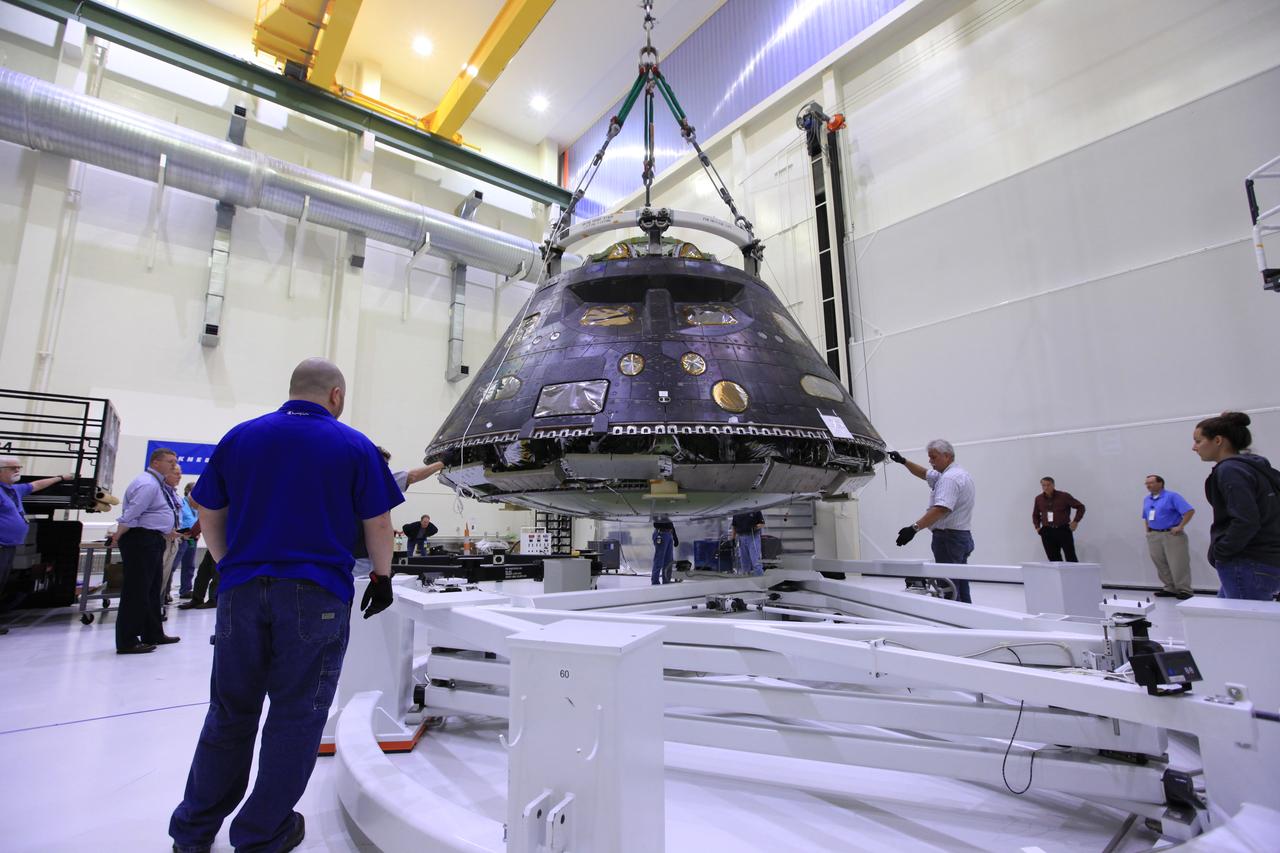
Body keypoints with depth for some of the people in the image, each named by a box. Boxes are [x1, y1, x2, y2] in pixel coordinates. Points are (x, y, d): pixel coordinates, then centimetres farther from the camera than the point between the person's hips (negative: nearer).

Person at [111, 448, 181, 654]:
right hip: (141, 540, -11)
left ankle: (153, 635, 26)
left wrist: (166, 531, 21)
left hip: (153, 541, 11)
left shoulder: (158, 484, 15)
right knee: (136, 590, -5)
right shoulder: (148, 484, -17)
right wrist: (118, 537, -8)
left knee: (152, 590, 16)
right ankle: (127, 642, 3)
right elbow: (130, 515, -20)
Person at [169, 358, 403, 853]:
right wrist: (382, 578, 11)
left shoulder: (240, 438, 7)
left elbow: (209, 515, 12)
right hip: (316, 597, -4)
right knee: (296, 715, 10)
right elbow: (378, 523, -3)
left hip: (241, 592, 4)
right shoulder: (354, 447, -4)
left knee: (229, 712, 19)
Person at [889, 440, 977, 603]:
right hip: (963, 537, 11)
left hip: (948, 538, -11)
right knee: (961, 590, 14)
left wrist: (915, 527, -36)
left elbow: (941, 509, -30)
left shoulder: (950, 478, -17)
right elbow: (925, 474, 28)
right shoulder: (960, 474, 18)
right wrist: (904, 461, 18)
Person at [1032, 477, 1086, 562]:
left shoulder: (1064, 496, -3)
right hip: (1047, 532, 3)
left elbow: (1080, 507, 4)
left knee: (1071, 558, -3)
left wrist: (1075, 521, -3)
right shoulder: (1038, 499, 8)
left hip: (1064, 530, -3)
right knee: (1053, 559, 3)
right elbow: (1035, 515, 23)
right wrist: (1037, 526, 12)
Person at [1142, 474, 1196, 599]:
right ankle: (1170, 588, 17)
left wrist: (1180, 527, -17)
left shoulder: (1172, 496, -8)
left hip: (1172, 535, -6)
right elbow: (1146, 517, 25)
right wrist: (1147, 530, 14)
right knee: (1161, 564, 8)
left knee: (1178, 564, -5)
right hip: (1153, 536, 7)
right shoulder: (1147, 499, 13)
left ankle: (1184, 590, 3)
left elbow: (1189, 511, -15)